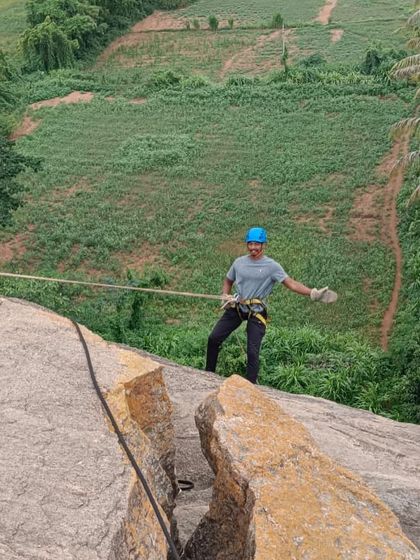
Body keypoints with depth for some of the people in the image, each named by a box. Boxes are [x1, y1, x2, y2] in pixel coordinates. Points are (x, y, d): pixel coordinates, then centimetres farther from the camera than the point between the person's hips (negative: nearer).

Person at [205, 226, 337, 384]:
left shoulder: (271, 266, -9)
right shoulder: (239, 262, 4)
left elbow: (291, 283, -18)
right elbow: (228, 281, 19)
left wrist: (313, 293, -31)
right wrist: (225, 296, 0)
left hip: (256, 313, -4)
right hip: (236, 308, 4)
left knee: (253, 352, -7)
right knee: (214, 338, 4)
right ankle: (208, 373, 22)